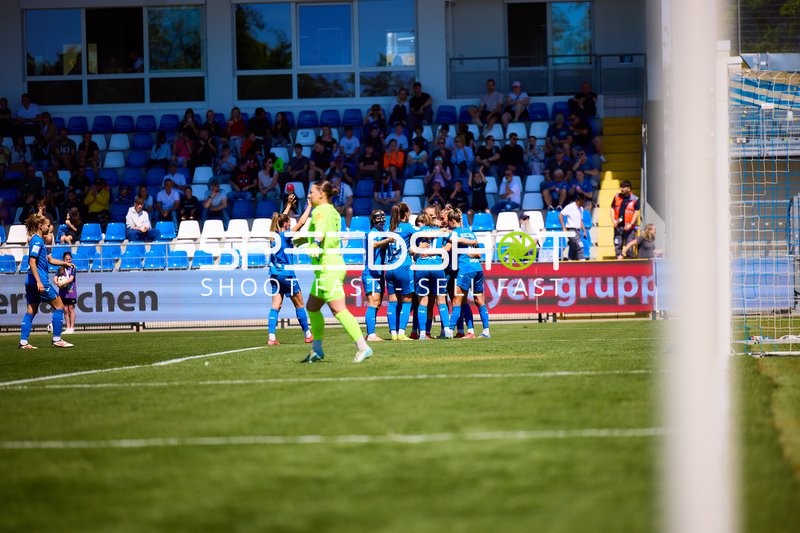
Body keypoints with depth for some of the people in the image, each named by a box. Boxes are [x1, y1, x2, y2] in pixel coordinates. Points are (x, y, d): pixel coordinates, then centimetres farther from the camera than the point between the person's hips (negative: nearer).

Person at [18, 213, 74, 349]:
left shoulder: (39, 240, 18)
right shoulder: (37, 240, -13)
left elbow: (49, 259, 27)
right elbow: (32, 262, -20)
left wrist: (64, 263, 15)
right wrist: (38, 281, -25)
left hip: (31, 282, 10)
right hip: (39, 280, -10)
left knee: (31, 311, 8)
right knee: (59, 306, -1)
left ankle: (23, 342, 3)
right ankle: (57, 339, 0)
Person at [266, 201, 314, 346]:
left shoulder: (274, 233, 5)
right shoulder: (286, 235, -13)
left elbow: (281, 219, 23)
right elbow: (301, 222, -16)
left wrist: (288, 205, 31)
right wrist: (309, 206, -7)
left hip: (274, 273, 6)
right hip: (286, 273, -6)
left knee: (276, 305, 3)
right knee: (299, 305, 8)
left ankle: (271, 337, -8)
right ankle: (308, 335, 15)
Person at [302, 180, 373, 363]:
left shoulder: (321, 211, -10)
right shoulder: (333, 212, 17)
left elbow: (320, 229, -31)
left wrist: (315, 244, -48)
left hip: (328, 267, -10)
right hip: (328, 266, 10)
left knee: (338, 309, -14)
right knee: (312, 307, 16)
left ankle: (363, 347, -19)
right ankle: (317, 350, 21)